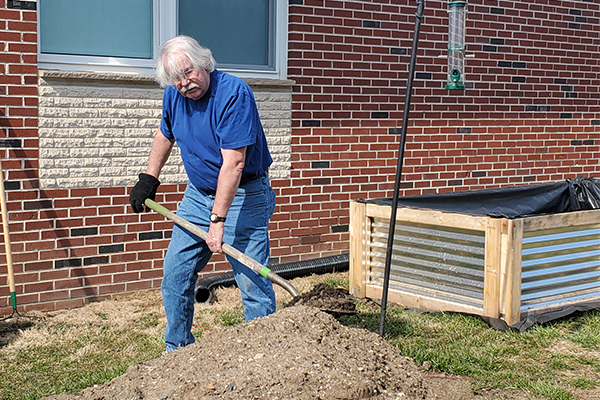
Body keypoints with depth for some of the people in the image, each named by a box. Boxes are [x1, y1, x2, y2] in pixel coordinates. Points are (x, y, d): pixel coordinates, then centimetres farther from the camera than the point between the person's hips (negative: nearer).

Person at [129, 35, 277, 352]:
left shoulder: (234, 94, -23)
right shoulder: (173, 95, -1)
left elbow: (233, 163, -28)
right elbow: (165, 136, 21)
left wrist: (218, 219, -31)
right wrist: (148, 179, 19)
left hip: (243, 197, -7)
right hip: (197, 195, 7)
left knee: (253, 284, -8)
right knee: (174, 276, 10)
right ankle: (177, 352, 26)